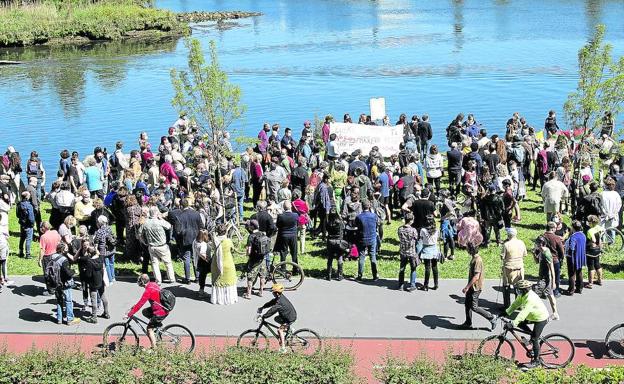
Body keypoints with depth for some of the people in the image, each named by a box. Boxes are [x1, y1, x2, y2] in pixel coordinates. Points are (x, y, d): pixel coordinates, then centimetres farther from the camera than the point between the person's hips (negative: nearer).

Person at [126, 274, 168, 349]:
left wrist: (129, 314, -13)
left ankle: (154, 348, 3)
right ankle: (158, 323, 20)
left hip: (161, 312, -9)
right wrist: (135, 305, 19)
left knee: (149, 328, 2)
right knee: (145, 312, 21)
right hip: (164, 308, 9)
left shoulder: (148, 291, -22)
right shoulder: (153, 284, 5)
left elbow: (140, 304, -20)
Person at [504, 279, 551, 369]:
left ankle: (536, 361, 8)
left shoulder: (530, 298, -34)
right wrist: (506, 312, -4)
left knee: (534, 339, -5)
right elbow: (515, 304, 5)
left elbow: (523, 313, -39)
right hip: (533, 316, 9)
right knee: (519, 323, 2)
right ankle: (533, 335, 17)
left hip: (541, 319, -9)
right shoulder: (523, 295, -6)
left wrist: (513, 324, -41)